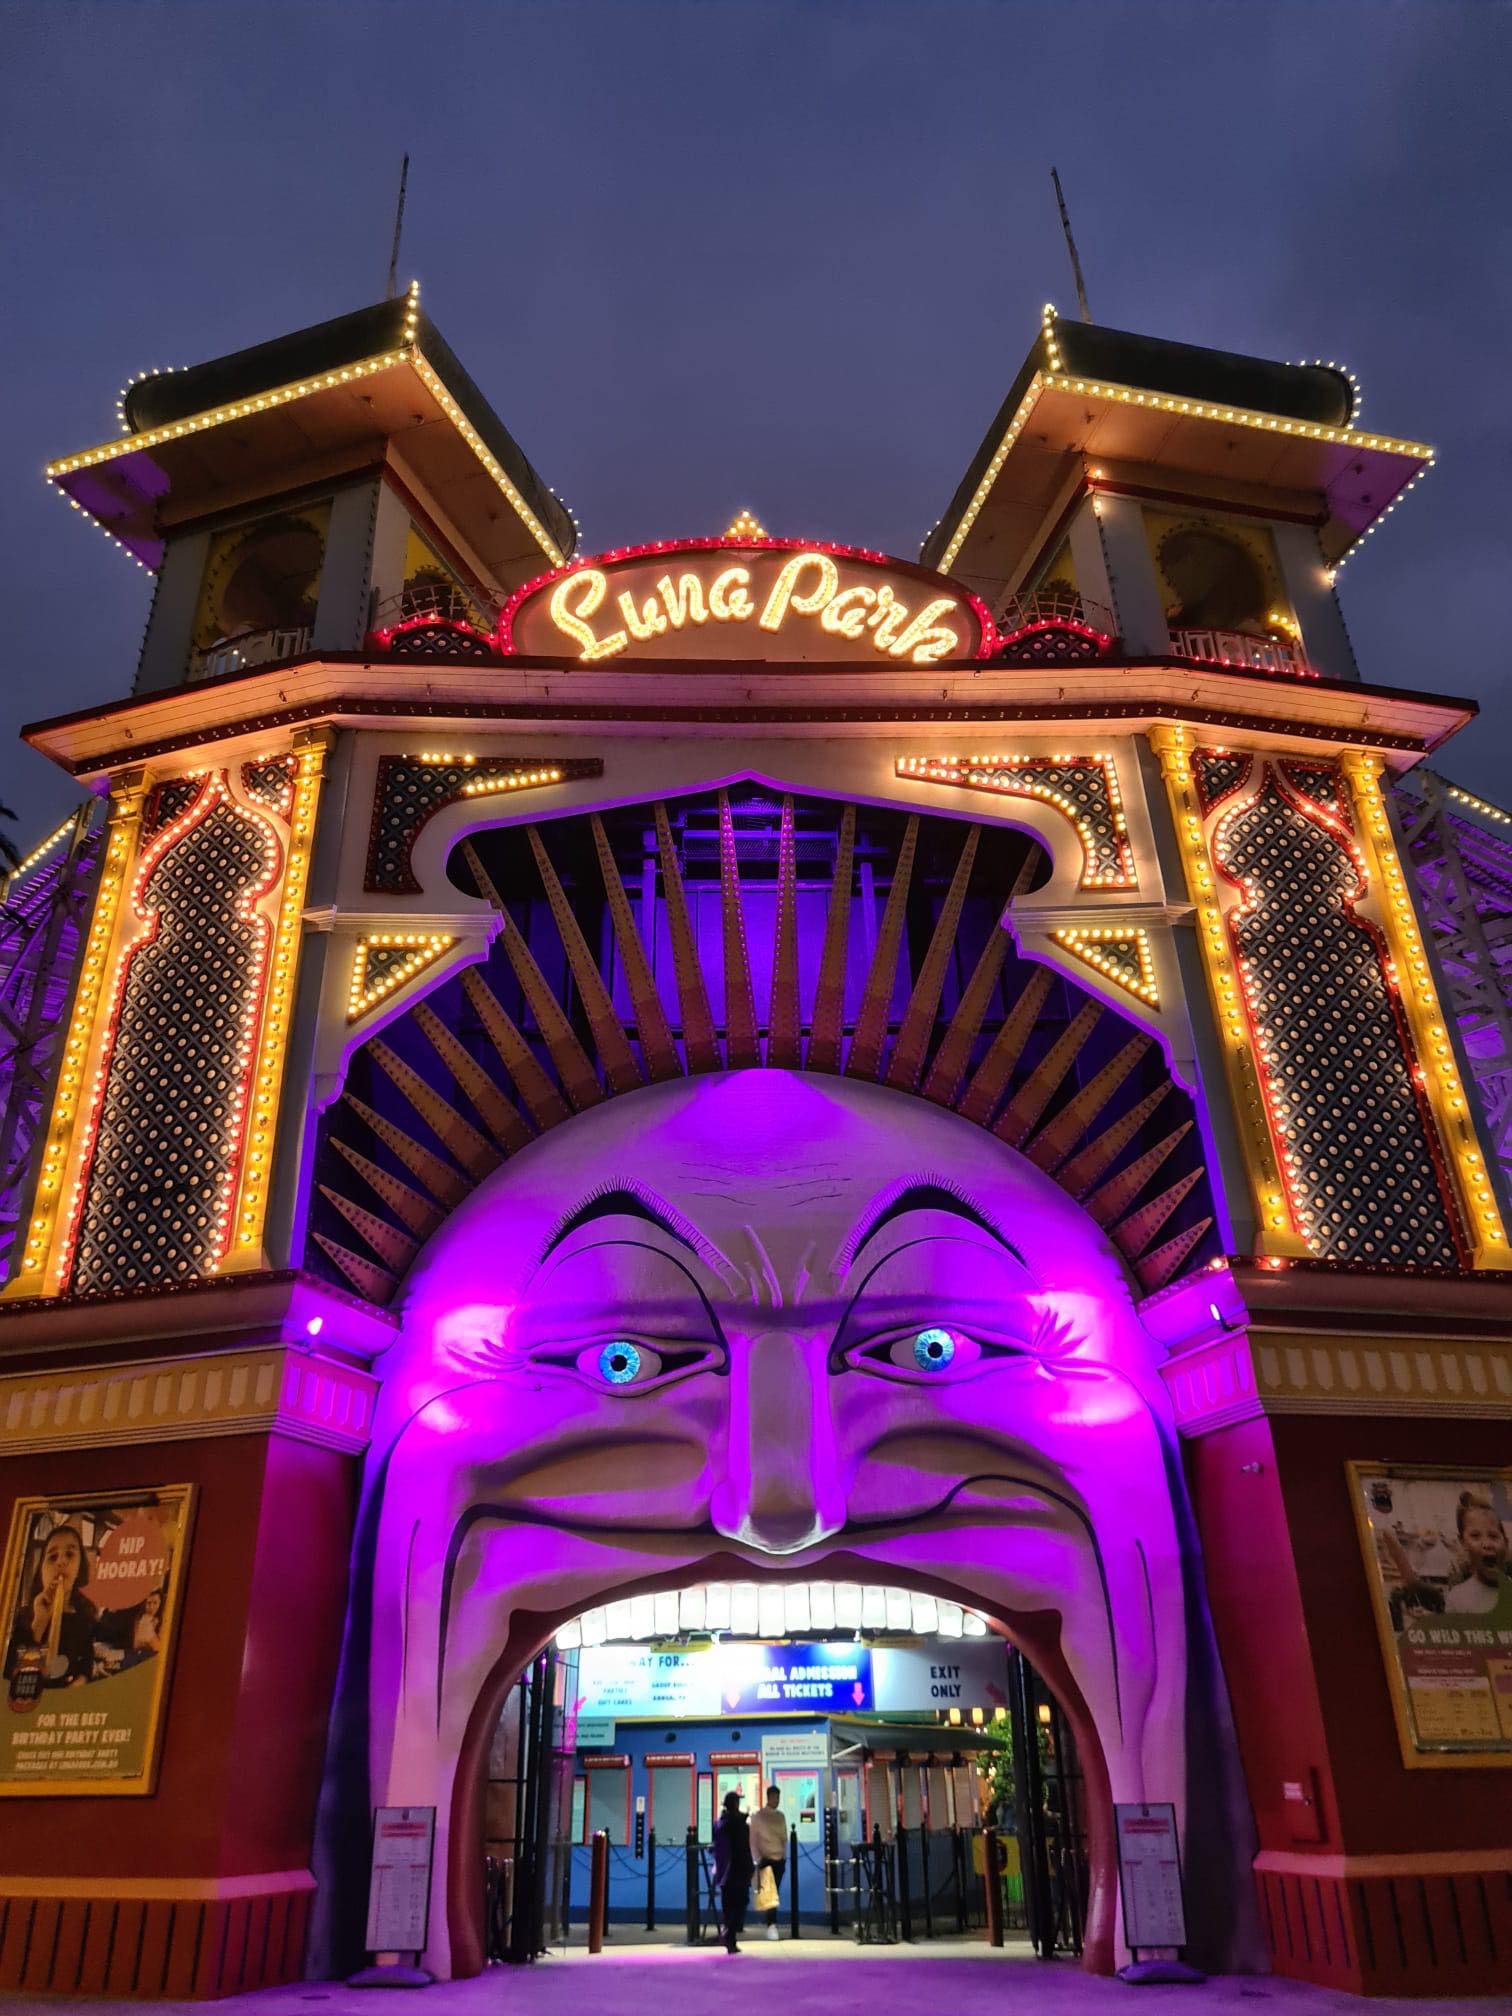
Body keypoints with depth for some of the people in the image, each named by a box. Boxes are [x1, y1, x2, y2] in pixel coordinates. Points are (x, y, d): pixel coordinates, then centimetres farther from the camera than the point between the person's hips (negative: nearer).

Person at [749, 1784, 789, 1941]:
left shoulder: (780, 1816, 10)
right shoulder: (758, 1816, -4)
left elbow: (784, 1837, 15)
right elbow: (753, 1839, -5)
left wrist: (785, 1855, 7)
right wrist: (758, 1859, -10)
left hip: (779, 1859, 4)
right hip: (765, 1859, -4)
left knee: (775, 1893, 6)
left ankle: (771, 1923, 17)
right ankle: (771, 1924, -5)